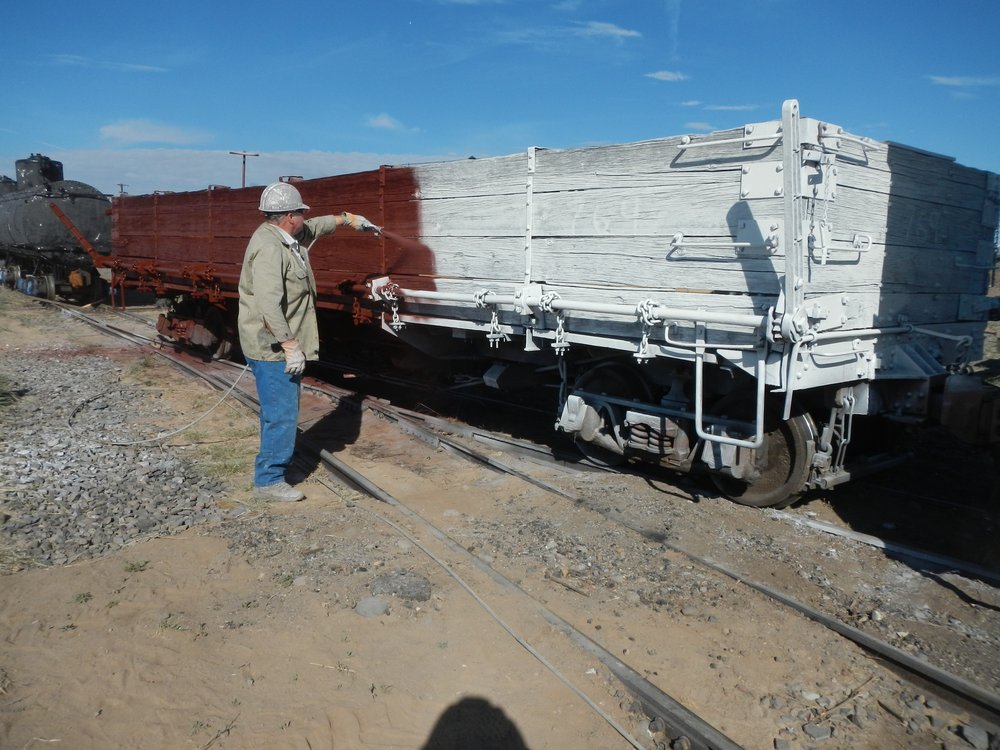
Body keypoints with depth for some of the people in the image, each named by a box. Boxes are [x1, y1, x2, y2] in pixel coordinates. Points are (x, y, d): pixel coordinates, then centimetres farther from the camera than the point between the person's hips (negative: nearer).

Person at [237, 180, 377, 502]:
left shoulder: (287, 236, 9)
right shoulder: (269, 247, -22)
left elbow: (315, 227, 32)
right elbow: (268, 304, -30)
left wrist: (347, 219, 37)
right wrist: (290, 346, -30)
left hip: (280, 346, 11)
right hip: (272, 346, -11)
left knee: (278, 411, 20)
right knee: (281, 414, -5)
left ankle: (274, 462, 34)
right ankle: (269, 480, 5)